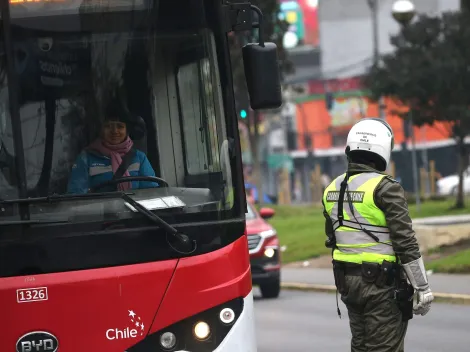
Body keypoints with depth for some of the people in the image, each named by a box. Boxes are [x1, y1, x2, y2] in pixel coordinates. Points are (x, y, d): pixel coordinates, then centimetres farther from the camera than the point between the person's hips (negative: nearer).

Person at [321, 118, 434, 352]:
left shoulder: (333, 190, 8)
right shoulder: (385, 188, -16)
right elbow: (406, 243, -17)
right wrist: (423, 289, -11)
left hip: (348, 280, 7)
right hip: (381, 281, -7)